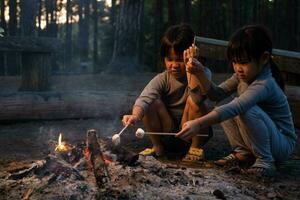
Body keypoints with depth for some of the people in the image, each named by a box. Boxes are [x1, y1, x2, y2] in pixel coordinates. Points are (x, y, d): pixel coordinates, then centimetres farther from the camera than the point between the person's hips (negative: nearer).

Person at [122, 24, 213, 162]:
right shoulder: (162, 79, -8)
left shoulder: (202, 73, -11)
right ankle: (158, 147, -1)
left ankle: (196, 148, -9)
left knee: (193, 101, -28)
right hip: (168, 133, 2)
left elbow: (198, 96, -34)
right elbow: (145, 97, -29)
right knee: (152, 102, -22)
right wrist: (136, 115, -49)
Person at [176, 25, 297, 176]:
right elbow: (217, 94, -2)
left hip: (282, 145, -8)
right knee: (220, 109, -4)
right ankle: (242, 152, 1)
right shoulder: (243, 75, -2)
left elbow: (237, 108, -46)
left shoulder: (264, 84, -30)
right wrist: (200, 74, -21)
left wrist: (198, 123, -57)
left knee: (247, 110, -33)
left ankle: (265, 161, -18)